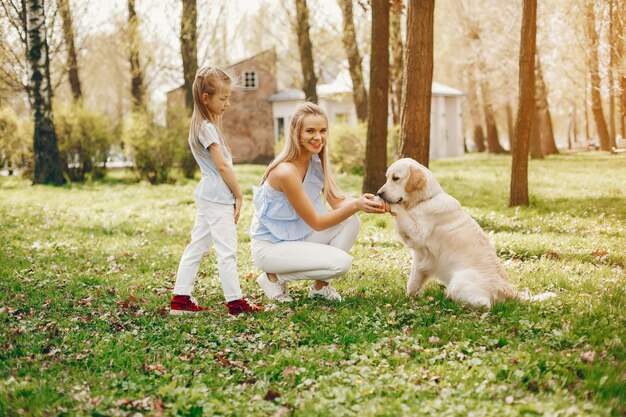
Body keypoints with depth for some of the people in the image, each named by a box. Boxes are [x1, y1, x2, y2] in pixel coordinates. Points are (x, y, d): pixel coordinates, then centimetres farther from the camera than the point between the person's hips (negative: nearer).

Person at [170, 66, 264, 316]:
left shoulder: (203, 125, 15)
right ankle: (235, 302, 0)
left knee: (197, 246, 10)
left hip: (208, 197, 10)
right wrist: (238, 195, -9)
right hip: (218, 197, -10)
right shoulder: (207, 128, -15)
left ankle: (180, 299, 13)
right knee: (227, 250, -5)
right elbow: (222, 165, -16)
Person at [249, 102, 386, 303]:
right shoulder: (286, 172, -28)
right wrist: (356, 205, -32)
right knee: (341, 262, -21)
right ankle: (274, 277, -2)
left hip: (298, 236, 8)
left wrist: (365, 203, -24)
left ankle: (321, 286, 4)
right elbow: (316, 222, -23)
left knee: (351, 222, -10)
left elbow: (337, 201, -4)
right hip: (269, 246, -8)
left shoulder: (316, 160, -2)